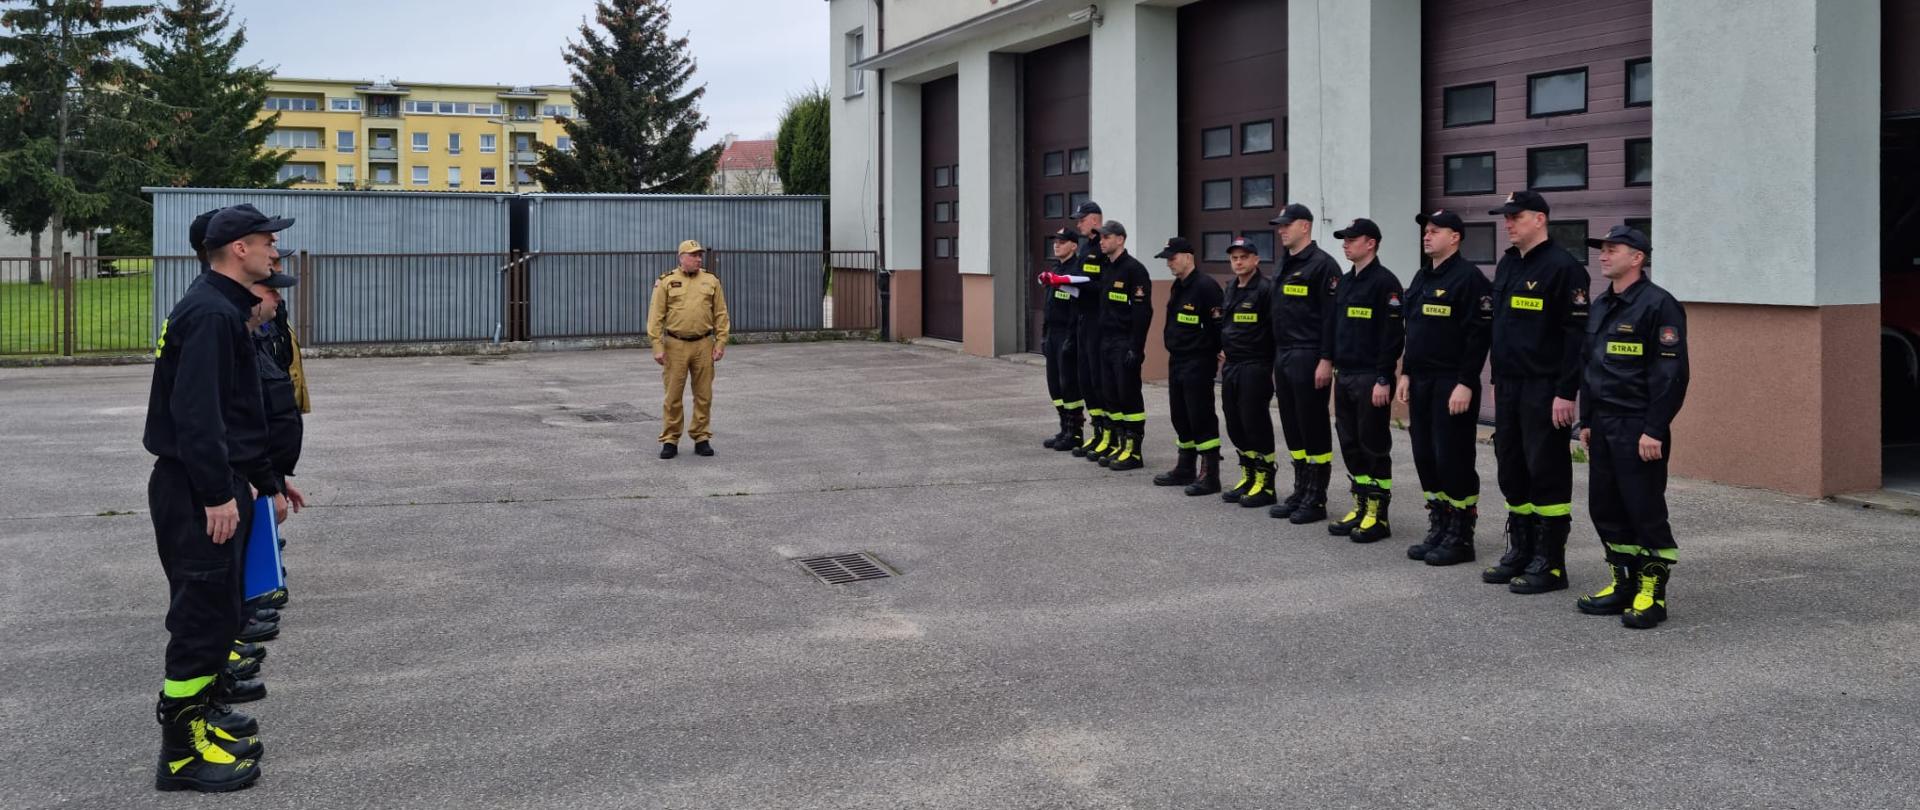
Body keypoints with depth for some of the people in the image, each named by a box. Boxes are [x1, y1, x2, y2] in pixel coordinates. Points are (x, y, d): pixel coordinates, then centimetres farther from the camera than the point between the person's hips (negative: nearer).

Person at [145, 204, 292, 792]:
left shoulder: (225, 309, 17)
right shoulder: (210, 313, -17)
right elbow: (196, 413, -24)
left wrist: (263, 479, 26)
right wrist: (217, 495, -24)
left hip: (216, 486, 10)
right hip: (199, 492, -10)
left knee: (218, 608, 18)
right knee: (204, 613, -7)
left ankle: (205, 711, 30)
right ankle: (181, 750, -1)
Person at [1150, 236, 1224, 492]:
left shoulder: (1205, 286, -16)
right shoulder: (1177, 287, 14)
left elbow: (1219, 325, -19)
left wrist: (1216, 353, -14)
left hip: (1198, 363, -10)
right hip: (1176, 360, 10)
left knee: (1201, 417, -7)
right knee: (1180, 416, 15)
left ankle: (1210, 475, -3)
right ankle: (1185, 468, 26)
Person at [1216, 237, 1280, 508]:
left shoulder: (1265, 290, -11)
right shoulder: (1231, 289, 14)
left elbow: (1276, 330, -14)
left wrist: (1272, 365, -15)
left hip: (1255, 368, -8)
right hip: (1230, 367, 8)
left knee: (1256, 425, -5)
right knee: (1235, 425, 12)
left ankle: (1265, 485, 3)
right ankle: (1248, 478, 23)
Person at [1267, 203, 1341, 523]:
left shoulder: (1322, 264, -10)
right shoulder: (1283, 268, 17)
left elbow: (1332, 316, -16)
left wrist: (1326, 360, -20)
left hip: (1309, 359, -9)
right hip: (1283, 358, 9)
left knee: (1314, 429, -2)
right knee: (1292, 429, 12)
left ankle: (1316, 499, 4)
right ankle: (1300, 492, 20)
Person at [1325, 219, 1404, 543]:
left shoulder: (1384, 282, -11)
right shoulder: (1345, 282, 15)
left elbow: (1393, 334, -16)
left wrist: (1384, 379, -19)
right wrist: (1336, 366, 15)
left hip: (1371, 379, -8)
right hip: (1344, 377, 8)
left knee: (1374, 446, -2)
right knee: (1351, 445, 11)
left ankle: (1378, 516, 4)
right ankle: (1360, 508, 20)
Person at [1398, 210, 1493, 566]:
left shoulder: (1469, 278, -11)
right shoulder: (1421, 278, 16)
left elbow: (1480, 334, -17)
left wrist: (1465, 384, -20)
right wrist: (1406, 374, 15)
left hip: (1452, 385, -9)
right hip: (1421, 383, 9)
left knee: (1453, 462, -5)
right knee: (1426, 459, 11)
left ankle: (1461, 538, 4)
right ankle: (1438, 531, 21)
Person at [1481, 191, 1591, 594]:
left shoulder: (1563, 267, -12)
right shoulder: (1507, 265, 14)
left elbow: (1577, 334, -16)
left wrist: (1567, 393, -19)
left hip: (1545, 390, -8)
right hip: (1509, 387, 8)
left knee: (1547, 474, -2)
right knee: (1512, 472, 13)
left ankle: (1550, 564, 5)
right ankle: (1520, 553, 24)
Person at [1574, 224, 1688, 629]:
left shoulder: (1658, 305, -12)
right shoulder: (1601, 306, 15)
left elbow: (1671, 373, -16)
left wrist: (1655, 430, -20)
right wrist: (1586, 421, 17)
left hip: (1639, 429, -9)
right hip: (1603, 426, 9)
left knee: (1645, 510, -4)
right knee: (1605, 508, 11)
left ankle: (1652, 593, 4)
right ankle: (1623, 583, 22)